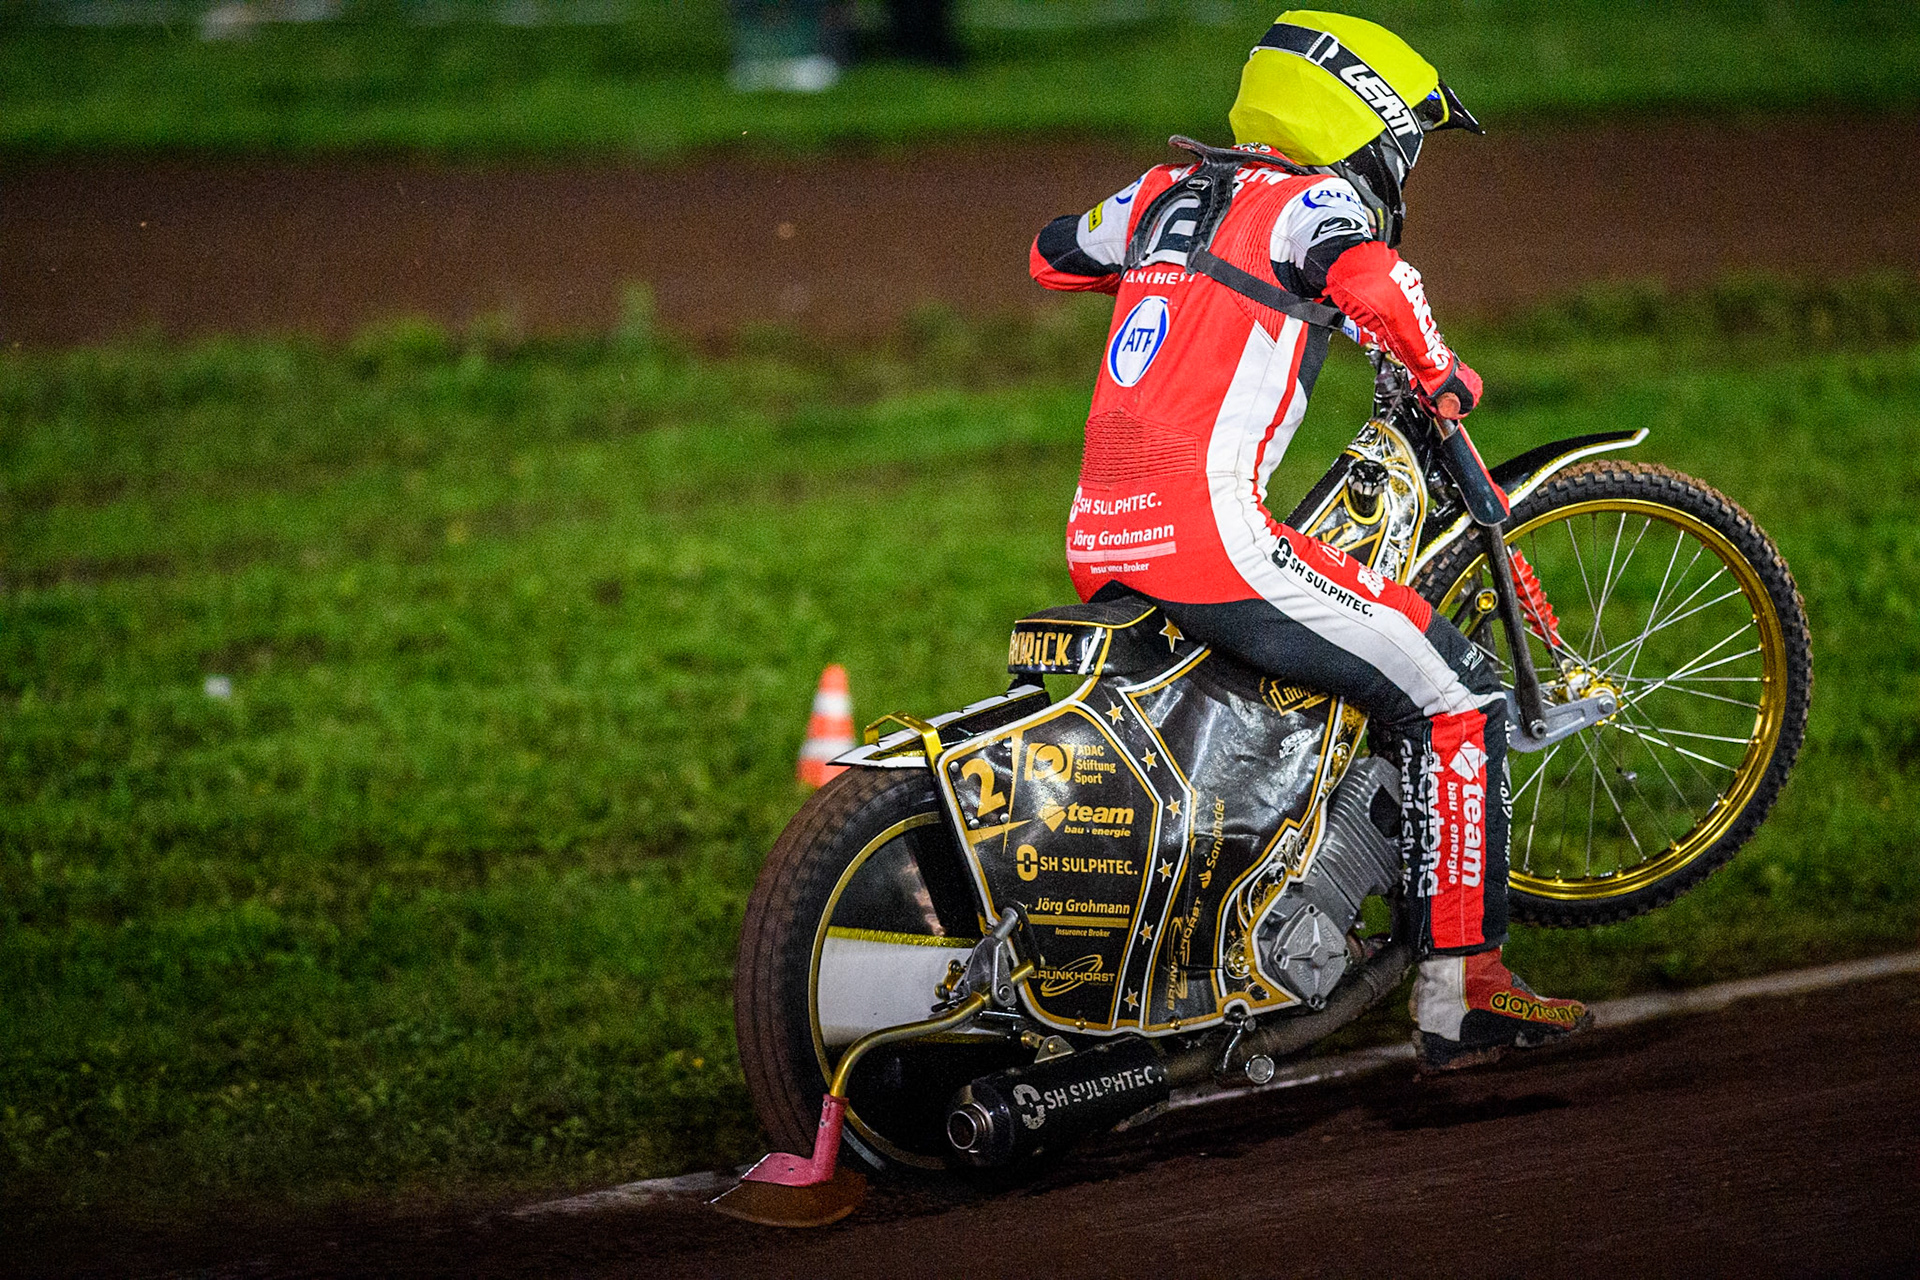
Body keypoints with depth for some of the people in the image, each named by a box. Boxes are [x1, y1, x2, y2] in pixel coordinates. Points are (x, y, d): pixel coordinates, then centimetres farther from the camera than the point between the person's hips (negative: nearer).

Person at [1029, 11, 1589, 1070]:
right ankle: (1460, 996, -6)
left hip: (1099, 546, 8)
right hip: (1211, 533, -8)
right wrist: (1438, 373, -8)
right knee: (1452, 694, -3)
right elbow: (1363, 272, -25)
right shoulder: (1313, 198, -2)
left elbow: (1053, 253, 38)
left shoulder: (1167, 191, 20)